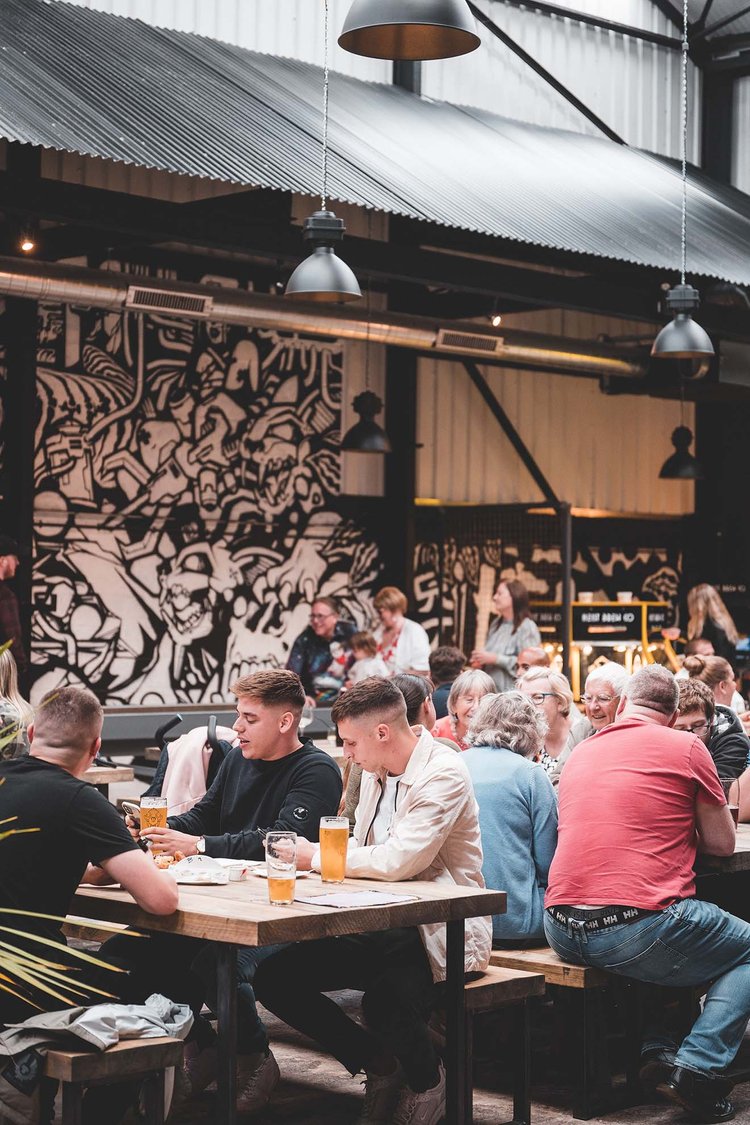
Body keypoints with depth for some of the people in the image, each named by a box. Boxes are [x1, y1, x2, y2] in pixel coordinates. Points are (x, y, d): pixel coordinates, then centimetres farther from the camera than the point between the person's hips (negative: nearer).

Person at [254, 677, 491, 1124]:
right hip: (383, 925, 9)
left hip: (438, 932, -9)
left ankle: (427, 1081, 0)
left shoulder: (443, 775, -16)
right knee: (275, 978, -4)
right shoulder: (376, 773, 12)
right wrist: (308, 858, -3)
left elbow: (399, 860, -26)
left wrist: (315, 856, -15)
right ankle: (380, 1065, 11)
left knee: (387, 996, -36)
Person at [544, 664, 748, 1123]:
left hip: (563, 931, 6)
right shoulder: (686, 746, 1)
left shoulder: (581, 752, 17)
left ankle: (656, 1050, 19)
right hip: (637, 926, -6)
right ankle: (698, 1066, -1)